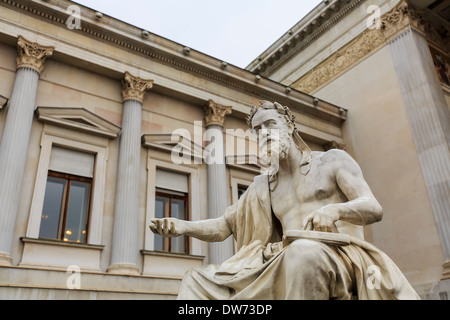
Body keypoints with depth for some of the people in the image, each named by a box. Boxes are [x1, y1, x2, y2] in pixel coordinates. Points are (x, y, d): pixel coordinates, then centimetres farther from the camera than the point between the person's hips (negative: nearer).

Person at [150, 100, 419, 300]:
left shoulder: (333, 160, 10)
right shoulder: (262, 186, 21)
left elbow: (374, 209, -2)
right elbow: (223, 226, 16)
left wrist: (334, 210, -24)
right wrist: (184, 226, -4)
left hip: (343, 257, -4)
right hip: (290, 266, 5)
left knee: (303, 252, -41)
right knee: (198, 280, -9)